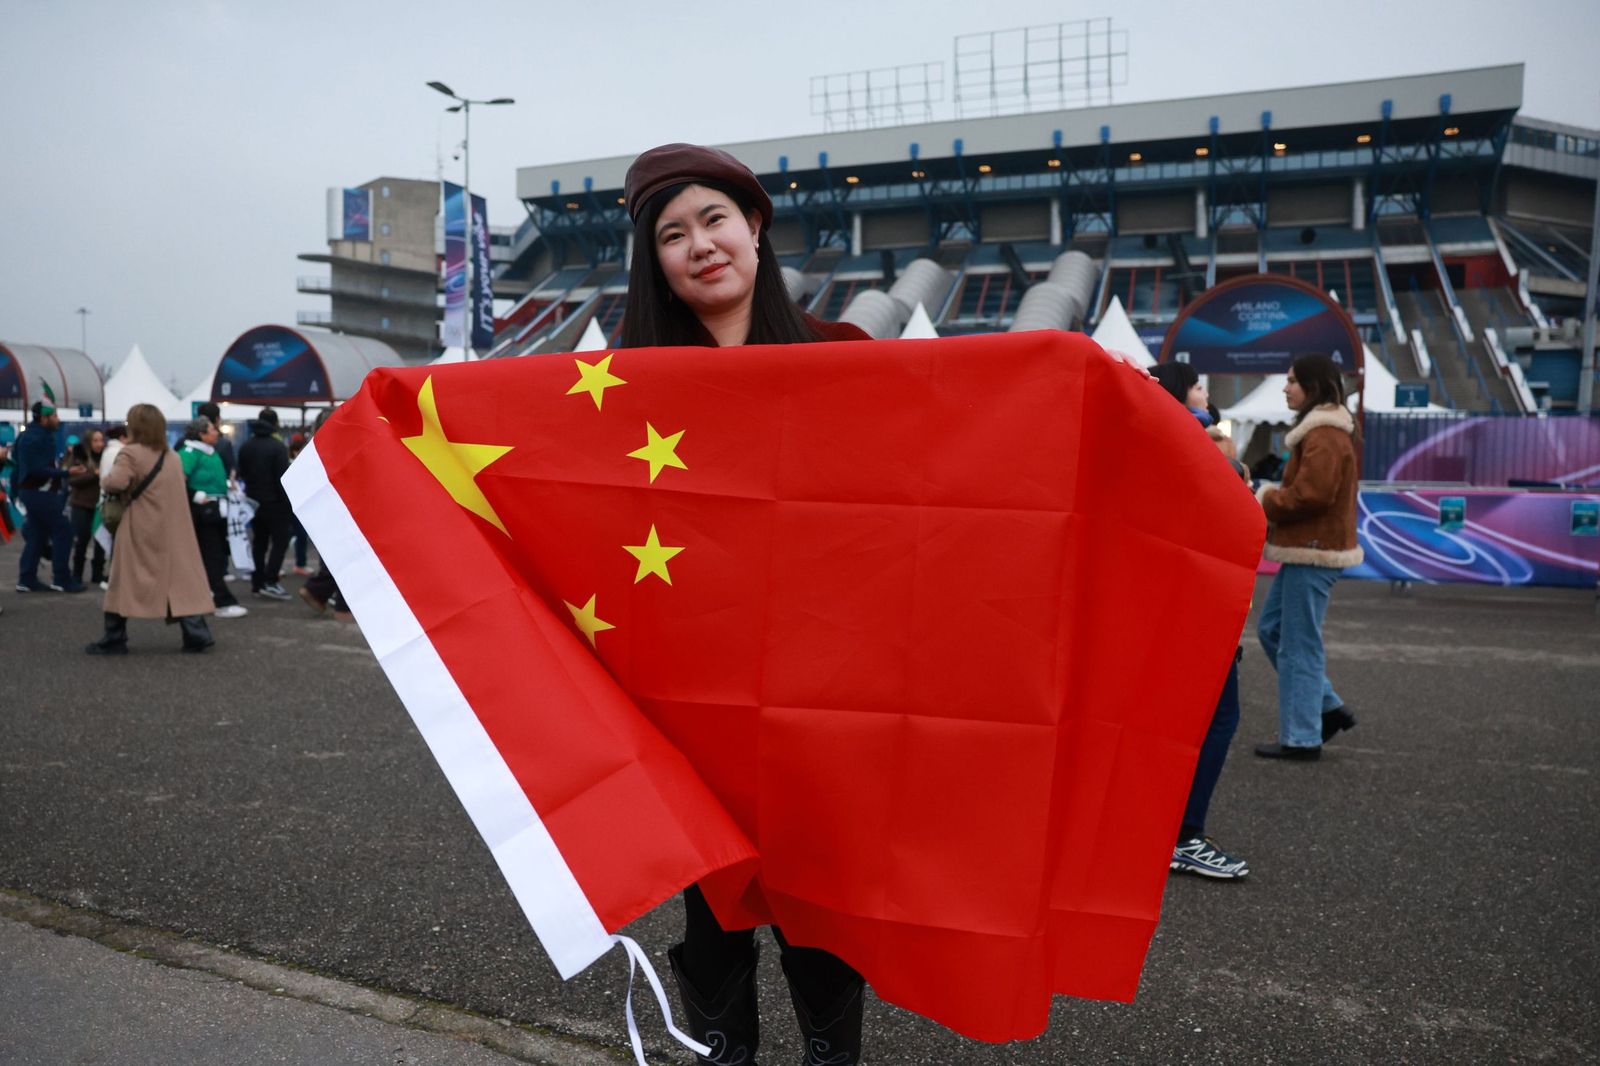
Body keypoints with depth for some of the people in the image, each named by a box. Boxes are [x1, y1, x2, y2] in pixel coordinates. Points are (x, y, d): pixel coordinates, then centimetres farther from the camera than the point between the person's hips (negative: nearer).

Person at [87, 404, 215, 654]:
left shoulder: (132, 453, -10)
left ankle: (114, 640, 10)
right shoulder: (172, 456, 13)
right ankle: (197, 634, -2)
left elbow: (115, 482, -24)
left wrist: (104, 477, -3)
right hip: (173, 531, 6)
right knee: (181, 579, 4)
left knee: (125, 583, 4)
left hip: (141, 532, -6)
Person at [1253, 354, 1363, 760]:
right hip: (1307, 548, 11)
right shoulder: (1327, 430, 18)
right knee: (1272, 628, 16)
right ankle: (1328, 707, 23)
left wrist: (1264, 502, -9)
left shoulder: (1324, 436, -16)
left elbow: (1310, 495, -23)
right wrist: (1271, 497, 4)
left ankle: (1301, 738, 6)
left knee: (1298, 645, -3)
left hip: (1314, 551, -11)